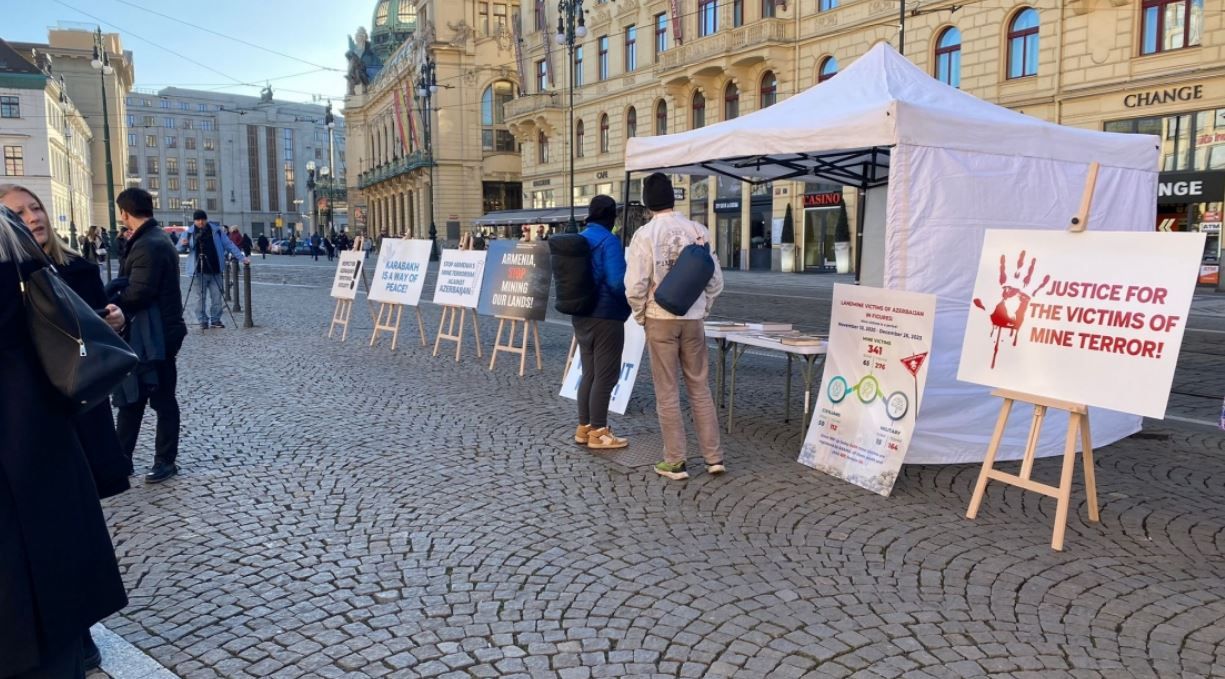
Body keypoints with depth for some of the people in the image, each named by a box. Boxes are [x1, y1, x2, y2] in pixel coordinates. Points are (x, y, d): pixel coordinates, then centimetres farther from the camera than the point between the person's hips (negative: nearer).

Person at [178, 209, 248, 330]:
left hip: (215, 270, 1)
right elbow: (179, 248, 1)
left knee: (217, 296, 1)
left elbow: (229, 245, 7)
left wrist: (241, 257, 0)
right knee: (201, 297, 0)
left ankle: (215, 320, 10)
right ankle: (203, 321, 8)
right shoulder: (189, 232, 3)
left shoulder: (216, 230, 6)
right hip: (199, 271, -1)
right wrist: (183, 244, -23)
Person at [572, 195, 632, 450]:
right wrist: (633, 303, -7)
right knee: (605, 375, 1)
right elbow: (617, 282, -23)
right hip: (606, 317, -8)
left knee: (589, 372, 16)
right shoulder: (609, 241, -15)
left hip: (581, 316, 8)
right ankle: (598, 433, 7)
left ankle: (584, 427, 23)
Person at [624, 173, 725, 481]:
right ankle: (714, 457, 15)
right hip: (693, 319, 3)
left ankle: (675, 462, 10)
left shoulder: (645, 235, -10)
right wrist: (703, 307, 14)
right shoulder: (698, 230, 0)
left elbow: (635, 286, -14)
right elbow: (715, 280, 2)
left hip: (660, 320, -3)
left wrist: (640, 316, 2)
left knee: (667, 392, 5)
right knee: (700, 387, 13)